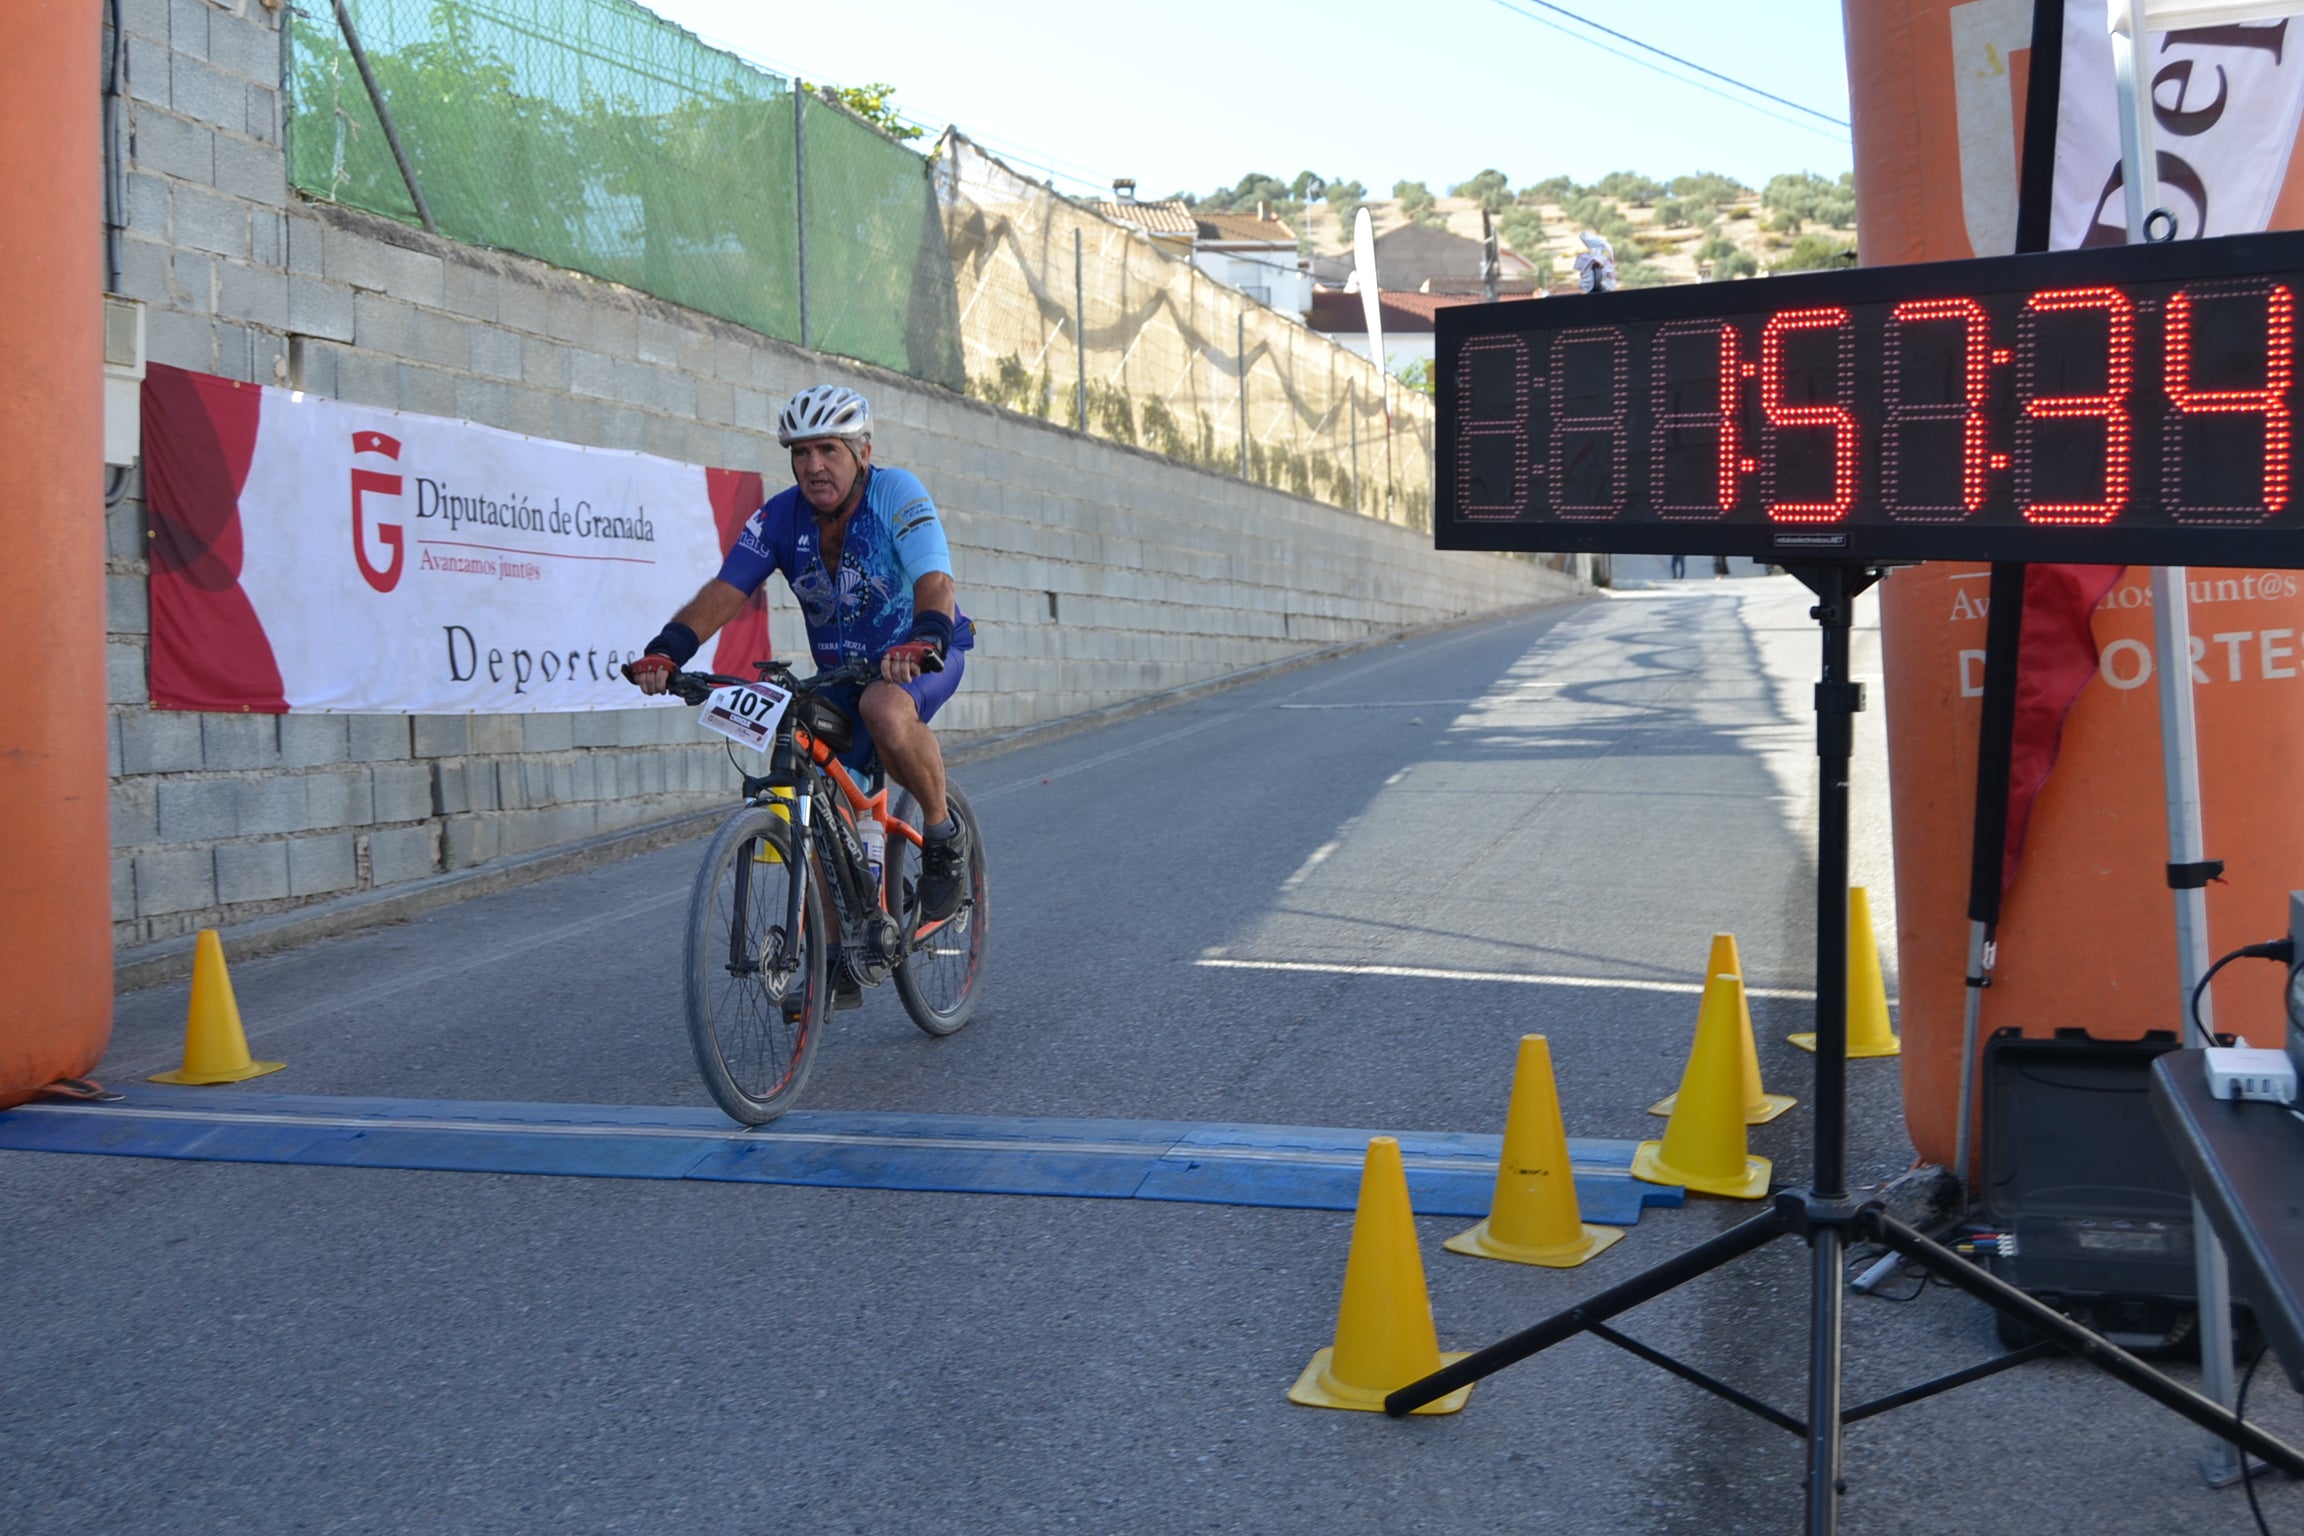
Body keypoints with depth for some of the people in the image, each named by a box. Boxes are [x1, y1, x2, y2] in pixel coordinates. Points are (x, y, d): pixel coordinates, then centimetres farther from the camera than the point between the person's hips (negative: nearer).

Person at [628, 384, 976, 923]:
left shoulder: (896, 492, -20)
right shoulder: (781, 515, -9)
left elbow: (935, 582, -34)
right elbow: (726, 591, -18)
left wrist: (922, 641, -55)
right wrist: (667, 649, -36)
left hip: (925, 655, -5)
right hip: (841, 671, 5)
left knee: (886, 710, -38)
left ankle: (943, 834, -15)